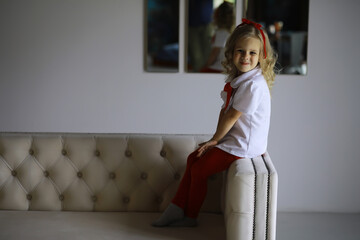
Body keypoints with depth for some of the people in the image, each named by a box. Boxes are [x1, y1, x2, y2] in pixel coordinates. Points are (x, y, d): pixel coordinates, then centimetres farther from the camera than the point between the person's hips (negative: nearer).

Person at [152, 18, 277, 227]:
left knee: (199, 169, 0)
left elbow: (232, 116, -21)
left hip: (243, 146, -10)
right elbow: (225, 110, 5)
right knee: (193, 158, 14)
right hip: (234, 139, 10)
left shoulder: (253, 84, -26)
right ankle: (178, 207, 21)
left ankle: (190, 217, 19)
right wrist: (217, 139, -5)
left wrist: (216, 139, -7)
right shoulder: (238, 79, 6)